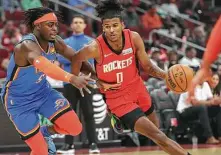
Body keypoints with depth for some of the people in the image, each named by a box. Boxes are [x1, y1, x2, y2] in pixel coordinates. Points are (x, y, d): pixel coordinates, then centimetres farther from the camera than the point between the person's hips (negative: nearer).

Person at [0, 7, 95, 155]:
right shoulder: (27, 46, -34)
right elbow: (42, 64, -55)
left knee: (75, 128, -3)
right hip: (19, 102, -6)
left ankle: (45, 132, 26)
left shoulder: (54, 42, -11)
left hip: (43, 91, 6)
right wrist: (72, 78, -69)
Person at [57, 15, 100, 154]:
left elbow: (91, 59, -7)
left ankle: (93, 144, -3)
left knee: (88, 113, -4)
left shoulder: (91, 42, 7)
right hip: (70, 82, 2)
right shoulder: (65, 42, 13)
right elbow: (61, 59, -2)